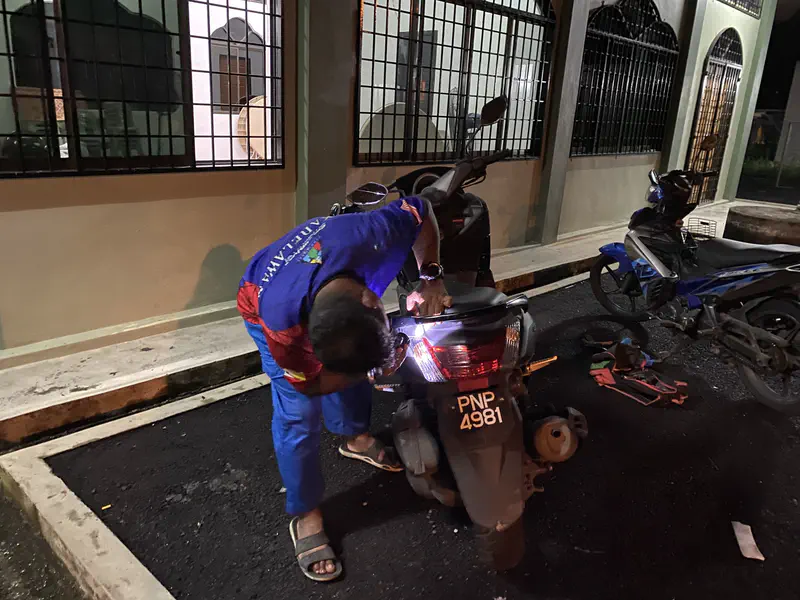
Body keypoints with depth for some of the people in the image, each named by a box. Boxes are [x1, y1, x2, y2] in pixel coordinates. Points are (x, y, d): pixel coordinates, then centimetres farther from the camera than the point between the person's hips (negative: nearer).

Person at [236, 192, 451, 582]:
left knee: (354, 365, 16)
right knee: (298, 412, -12)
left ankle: (354, 437, 46)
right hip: (263, 305, -4)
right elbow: (310, 383, -26)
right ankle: (305, 515, 8)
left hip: (334, 285, 5)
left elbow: (420, 209, -20)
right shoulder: (282, 324, -46)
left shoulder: (372, 237, -43)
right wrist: (379, 368, -36)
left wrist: (431, 277, -30)